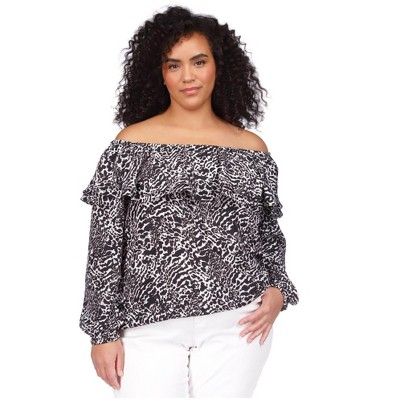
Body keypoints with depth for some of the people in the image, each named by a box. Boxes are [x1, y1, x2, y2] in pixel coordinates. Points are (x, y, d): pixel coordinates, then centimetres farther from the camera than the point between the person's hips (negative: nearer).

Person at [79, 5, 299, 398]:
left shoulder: (252, 149, 7)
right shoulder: (131, 145, 1)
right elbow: (105, 244, 1)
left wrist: (277, 291, 0)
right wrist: (104, 332, -1)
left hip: (237, 326, 2)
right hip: (150, 328, -1)